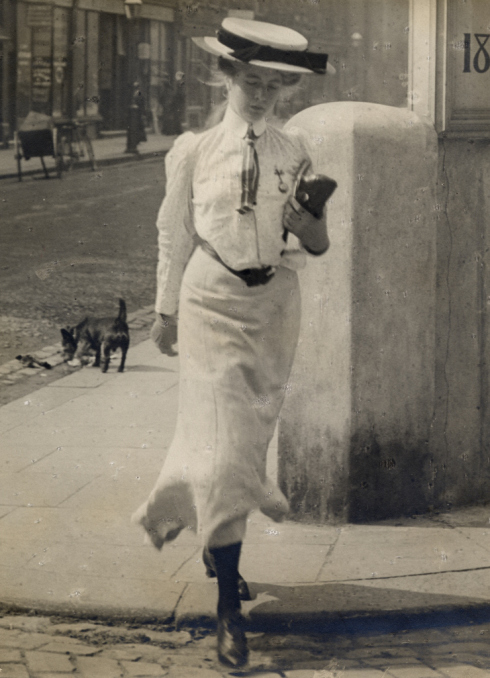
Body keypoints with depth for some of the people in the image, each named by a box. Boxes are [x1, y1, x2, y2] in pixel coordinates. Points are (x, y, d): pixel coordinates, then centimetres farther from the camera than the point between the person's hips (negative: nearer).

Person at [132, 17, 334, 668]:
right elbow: (174, 235, 6)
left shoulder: (294, 153, 4)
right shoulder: (193, 150, -1)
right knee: (225, 447, -9)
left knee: (250, 436, 14)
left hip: (275, 305, 3)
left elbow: (318, 247, 5)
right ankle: (230, 608, -4)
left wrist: (310, 223, -18)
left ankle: (215, 540, 41)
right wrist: (165, 310, 10)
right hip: (213, 304, -3)